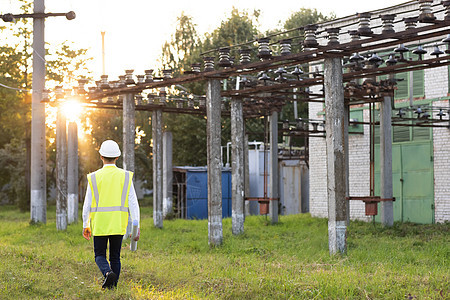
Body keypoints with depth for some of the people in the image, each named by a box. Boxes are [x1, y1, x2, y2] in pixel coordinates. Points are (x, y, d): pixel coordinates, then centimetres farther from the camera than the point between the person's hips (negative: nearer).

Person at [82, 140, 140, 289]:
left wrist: (85, 226, 10)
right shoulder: (125, 176, 0)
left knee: (100, 255, 8)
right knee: (115, 257, 12)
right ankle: (112, 286, 9)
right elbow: (133, 203, -4)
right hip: (118, 225, 1)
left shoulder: (94, 177, -3)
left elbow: (87, 204, 0)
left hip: (99, 223, -1)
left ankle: (108, 272, -20)